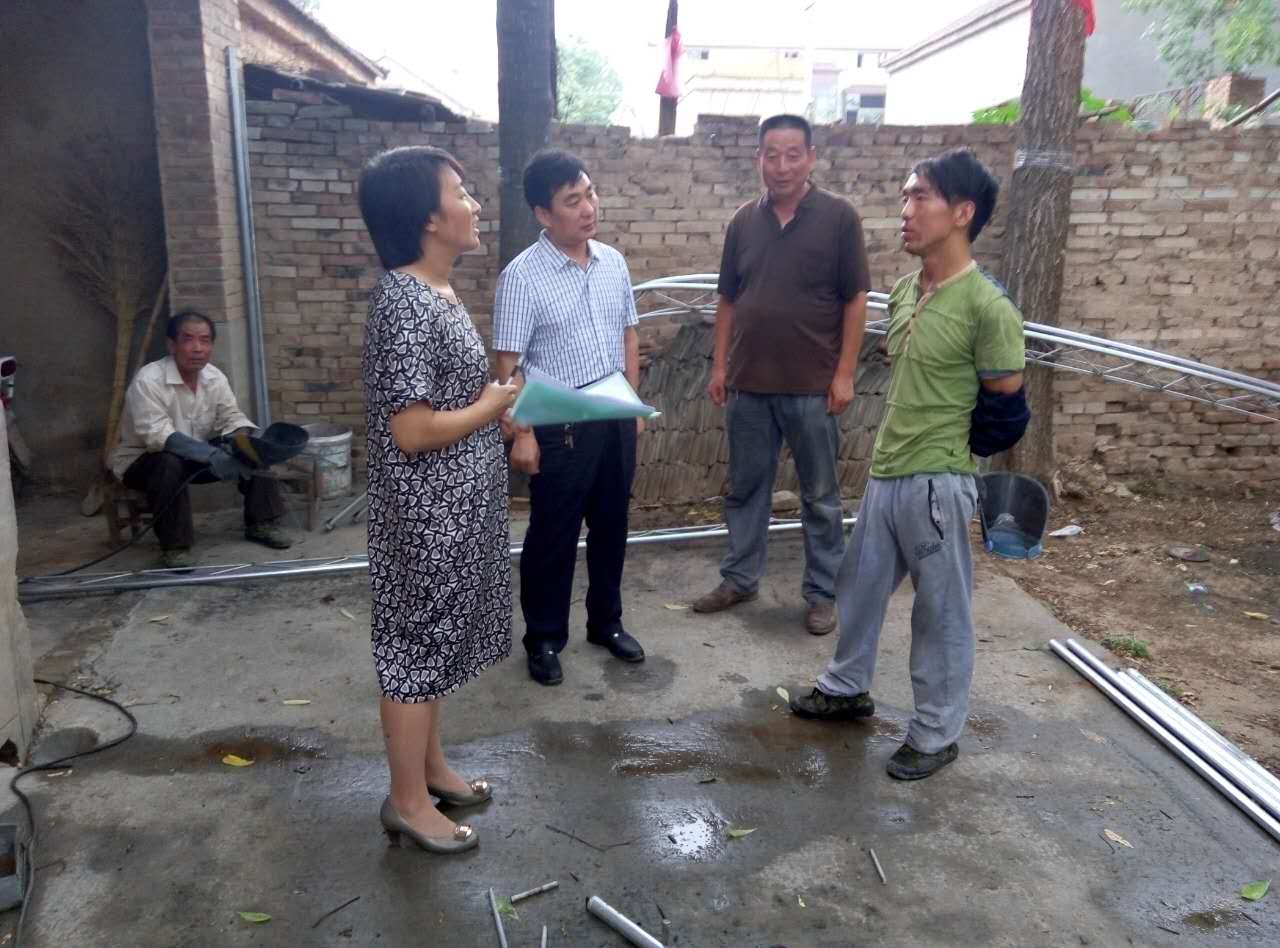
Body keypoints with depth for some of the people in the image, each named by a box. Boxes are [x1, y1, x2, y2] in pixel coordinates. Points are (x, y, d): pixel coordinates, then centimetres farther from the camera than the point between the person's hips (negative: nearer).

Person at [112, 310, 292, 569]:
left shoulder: (215, 378, -6)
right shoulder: (148, 380, -25)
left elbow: (232, 420, -3)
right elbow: (157, 435, -35)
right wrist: (211, 455, -46)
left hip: (197, 457, 6)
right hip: (142, 460, -6)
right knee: (169, 464, -39)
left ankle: (261, 523, 1)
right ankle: (174, 545, -26)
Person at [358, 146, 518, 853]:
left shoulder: (435, 293, 8)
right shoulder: (404, 301, -22)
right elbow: (413, 430, -24)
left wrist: (501, 403, 6)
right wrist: (500, 403, -14)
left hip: (452, 507, 10)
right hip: (426, 514, -10)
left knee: (434, 641, 21)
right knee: (415, 647, 5)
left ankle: (429, 766, 38)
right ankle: (407, 801, 23)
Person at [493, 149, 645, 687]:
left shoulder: (613, 262, 5)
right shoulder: (522, 276, -13)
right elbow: (508, 364, -13)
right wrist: (521, 433, -16)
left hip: (615, 418, 6)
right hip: (560, 423, -6)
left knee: (611, 524, 16)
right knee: (553, 534, 6)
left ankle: (606, 622, 34)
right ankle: (544, 639, 23)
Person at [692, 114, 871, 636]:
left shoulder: (839, 216, -4)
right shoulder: (743, 220, 6)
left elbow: (855, 299, -5)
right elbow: (727, 300, 11)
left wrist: (845, 373, -10)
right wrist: (720, 365, 5)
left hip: (812, 386, -3)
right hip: (748, 383, 4)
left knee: (820, 496, 7)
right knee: (745, 487, 13)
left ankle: (822, 594, 19)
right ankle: (739, 578, 28)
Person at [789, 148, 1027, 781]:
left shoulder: (987, 306, -17)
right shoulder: (903, 292, 6)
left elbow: (1007, 405, -11)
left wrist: (943, 452, 0)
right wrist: (898, 445, 14)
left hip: (938, 483, -8)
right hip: (884, 472, 8)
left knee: (941, 611, 7)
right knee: (860, 585, 20)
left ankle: (936, 735, 23)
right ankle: (847, 688, 41)